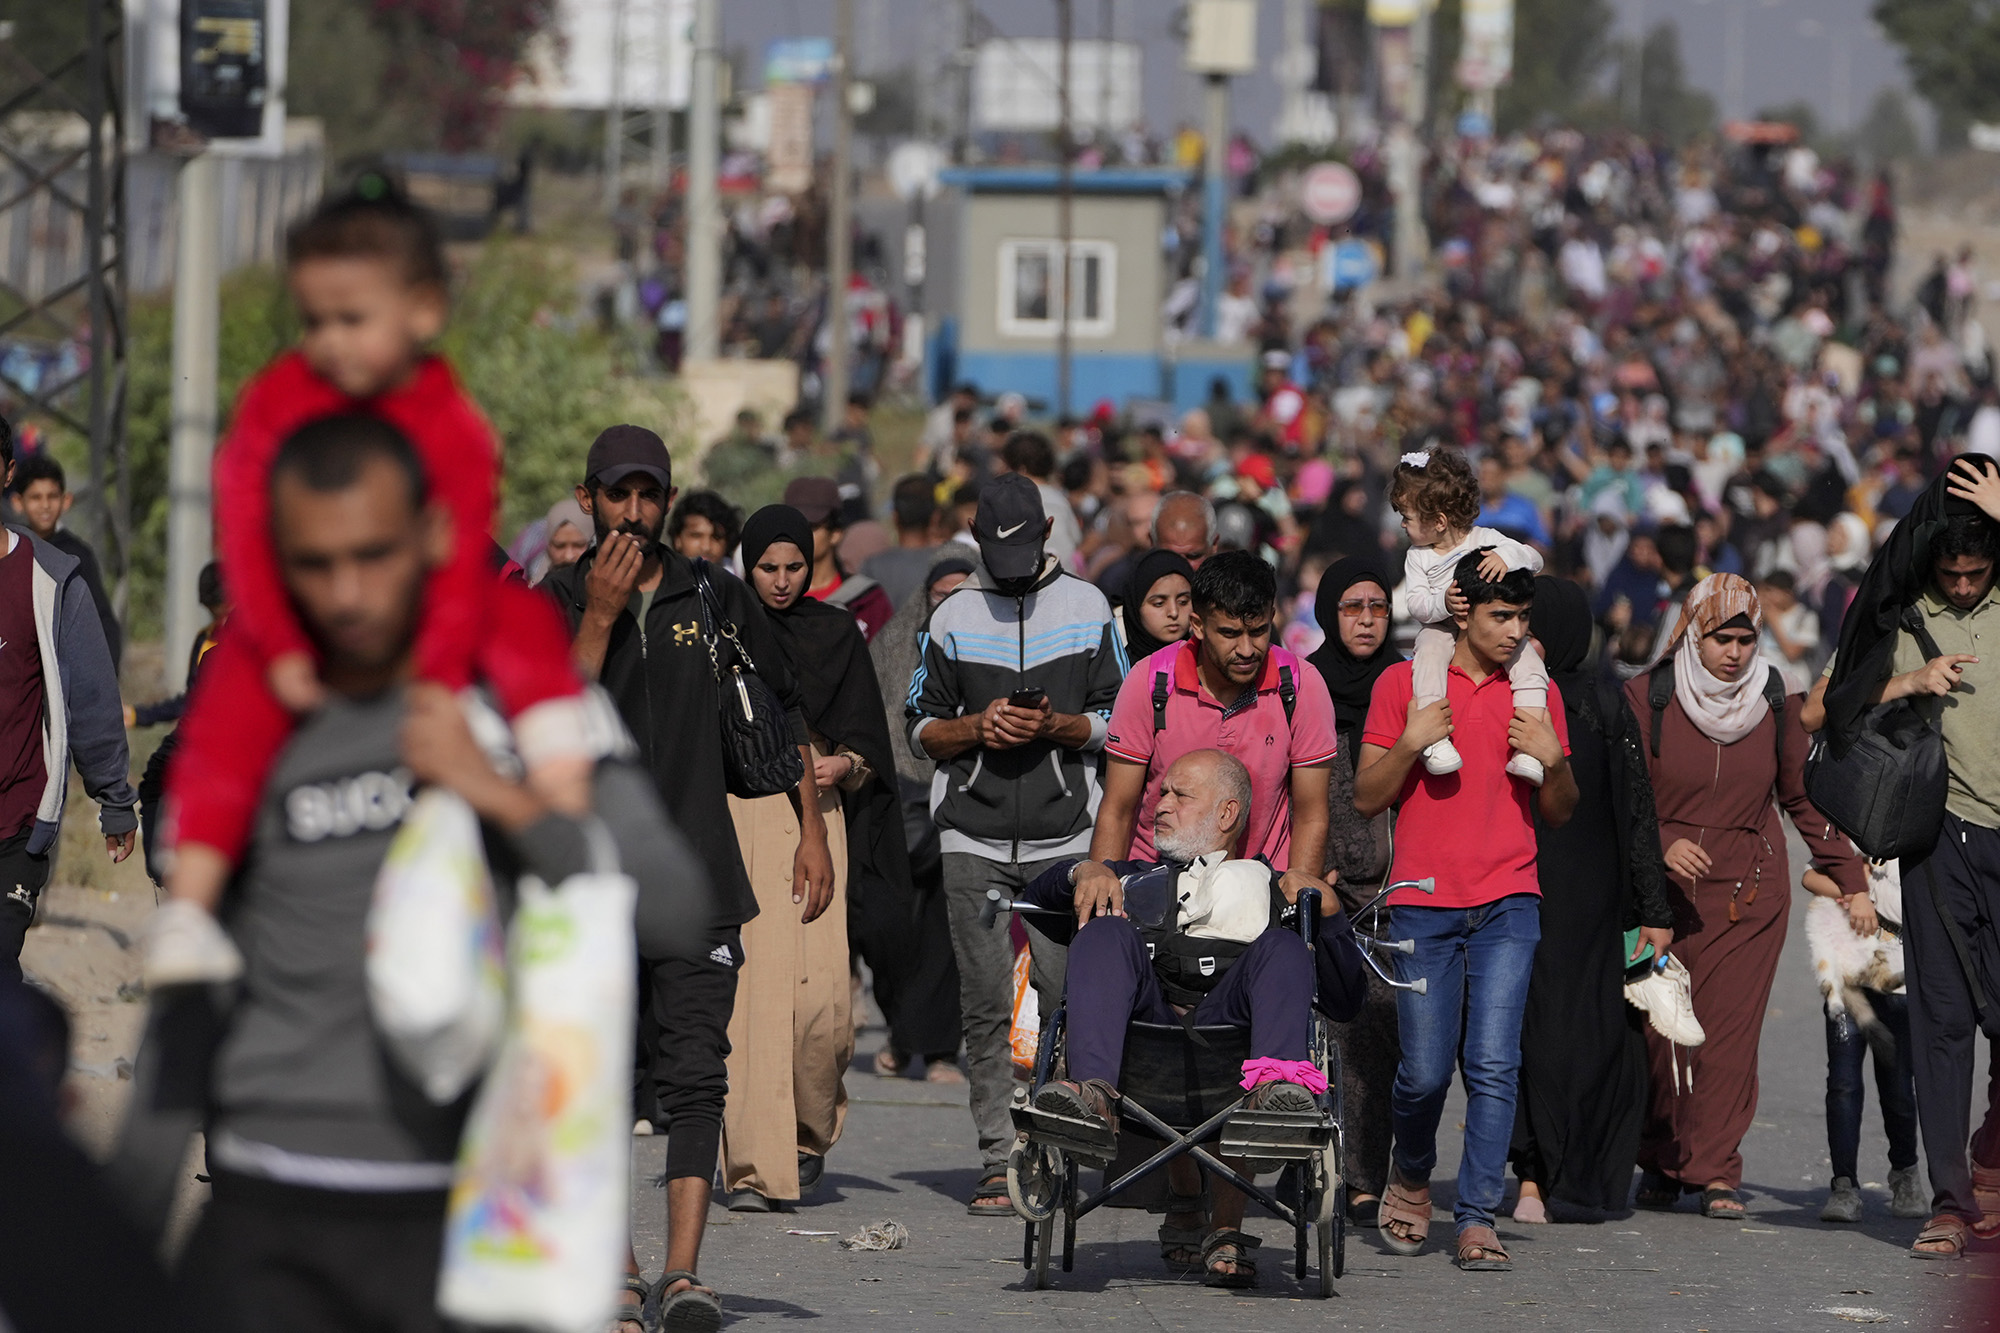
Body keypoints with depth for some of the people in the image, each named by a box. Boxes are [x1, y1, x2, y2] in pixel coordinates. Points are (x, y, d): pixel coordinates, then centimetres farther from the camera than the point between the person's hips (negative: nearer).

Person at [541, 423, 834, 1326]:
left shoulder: (718, 602, 8)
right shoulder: (556, 606, 2)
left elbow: (786, 711, 19)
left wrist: (813, 831, 14)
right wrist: (600, 617, -16)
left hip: (698, 878, 0)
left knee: (694, 1074, -12)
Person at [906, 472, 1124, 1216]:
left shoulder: (1086, 608, 9)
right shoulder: (953, 617, 12)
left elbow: (1116, 720, 8)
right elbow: (921, 730, 14)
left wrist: (1055, 727, -11)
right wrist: (977, 728, -6)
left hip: (1065, 836, -1)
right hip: (974, 840, 1)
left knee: (1071, 997, -9)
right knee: (988, 1007, -3)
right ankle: (998, 1163, -1)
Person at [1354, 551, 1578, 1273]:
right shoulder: (1403, 685, 4)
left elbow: (1559, 814, 16)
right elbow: (1366, 799, 4)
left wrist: (1553, 760, -4)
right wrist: (1412, 742, -12)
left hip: (1508, 903, 1)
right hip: (1422, 906, -1)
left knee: (1494, 1065, -9)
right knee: (1425, 1070, -3)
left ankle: (1477, 1218, -6)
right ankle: (1411, 1174, 26)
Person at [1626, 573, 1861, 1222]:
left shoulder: (1777, 702, 3)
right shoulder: (1646, 698, -3)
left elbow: (1805, 797, 12)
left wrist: (1849, 879, 8)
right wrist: (1661, 845, -20)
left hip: (1750, 889, 1)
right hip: (1664, 888, -1)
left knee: (1729, 1028, -9)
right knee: (1657, 1028, -1)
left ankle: (1715, 1172, -5)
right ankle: (1661, 1162, 17)